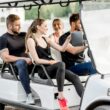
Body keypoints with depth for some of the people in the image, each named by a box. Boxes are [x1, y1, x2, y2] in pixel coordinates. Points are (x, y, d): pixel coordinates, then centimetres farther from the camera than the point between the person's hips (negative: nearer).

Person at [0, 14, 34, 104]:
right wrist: (23, 59, -18)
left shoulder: (23, 35, 16)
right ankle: (29, 95, -43)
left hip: (27, 62, 5)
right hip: (14, 66, -5)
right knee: (22, 63, -39)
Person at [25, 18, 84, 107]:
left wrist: (68, 39, -3)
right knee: (61, 64, -36)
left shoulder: (46, 39, 18)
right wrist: (50, 62, -18)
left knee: (74, 77, -16)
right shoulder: (31, 40, -3)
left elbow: (61, 49, 10)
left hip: (51, 68, 7)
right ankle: (61, 95, -35)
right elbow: (37, 60, -11)